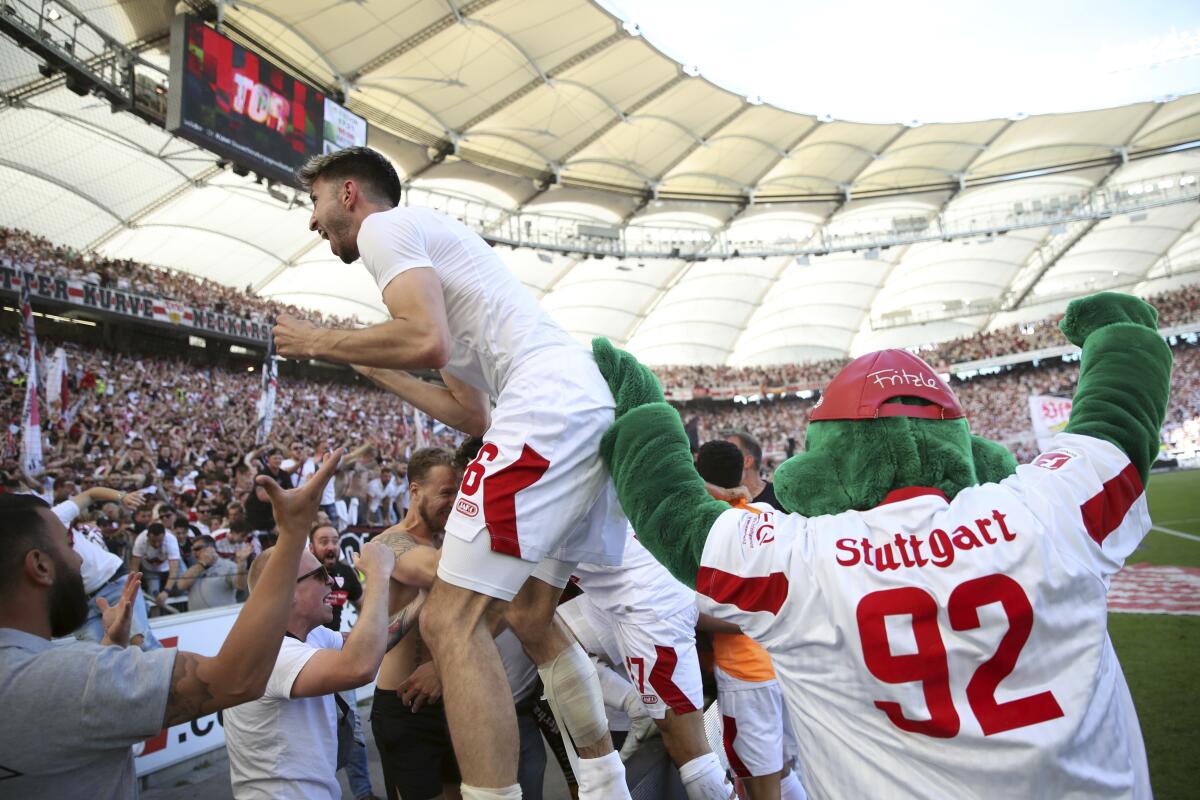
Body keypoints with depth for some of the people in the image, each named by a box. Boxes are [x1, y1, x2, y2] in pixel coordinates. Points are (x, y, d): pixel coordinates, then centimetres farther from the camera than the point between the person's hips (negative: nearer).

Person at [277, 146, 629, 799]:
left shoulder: (384, 227, 5)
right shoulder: (432, 242, 32)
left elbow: (427, 343, -16)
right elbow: (474, 415, 28)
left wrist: (319, 343, 1)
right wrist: (372, 369, 34)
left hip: (547, 407, -10)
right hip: (590, 408, 10)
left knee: (451, 621, -10)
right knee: (532, 619, 18)